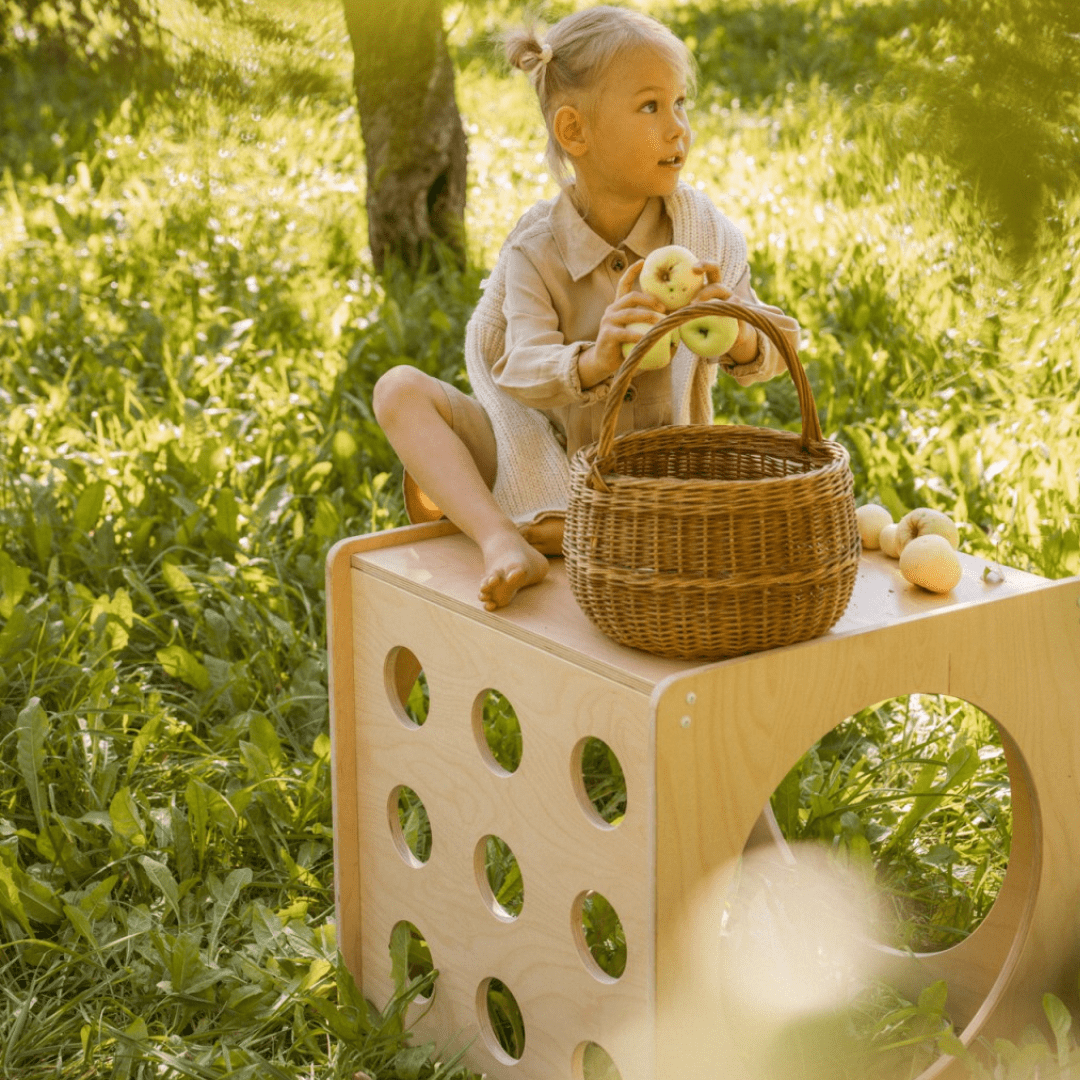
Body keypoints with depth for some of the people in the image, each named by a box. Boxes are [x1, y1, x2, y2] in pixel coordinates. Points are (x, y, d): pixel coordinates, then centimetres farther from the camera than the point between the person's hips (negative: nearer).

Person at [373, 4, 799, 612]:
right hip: (550, 465, -1)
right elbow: (520, 370, -25)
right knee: (401, 389, -15)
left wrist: (738, 333, -35)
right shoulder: (536, 250, -12)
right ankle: (501, 539, -34)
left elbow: (774, 350, -9)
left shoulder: (706, 232, -6)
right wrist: (593, 361, -48)